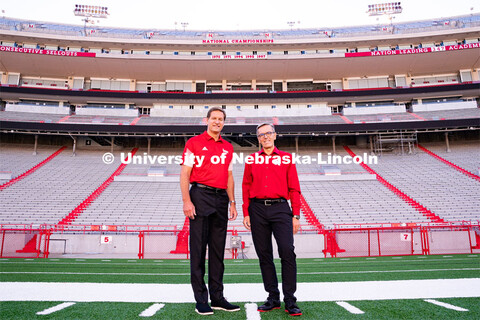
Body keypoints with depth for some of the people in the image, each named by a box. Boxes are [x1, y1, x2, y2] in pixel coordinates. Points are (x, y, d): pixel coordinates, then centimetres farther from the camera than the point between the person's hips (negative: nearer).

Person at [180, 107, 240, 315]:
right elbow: (184, 174, -3)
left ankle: (217, 298, 18)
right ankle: (201, 300, 8)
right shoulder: (194, 143, 2)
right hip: (200, 196, -5)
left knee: (218, 251, 9)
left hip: (221, 199, 5)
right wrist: (187, 201, -13)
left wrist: (232, 202, 12)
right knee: (198, 249, -2)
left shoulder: (228, 148, 17)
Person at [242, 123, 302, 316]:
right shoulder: (251, 160, 12)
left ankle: (290, 301, -1)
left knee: (287, 251, -12)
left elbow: (294, 188, 7)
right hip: (258, 210, 2)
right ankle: (273, 298, 18)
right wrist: (246, 213, 2)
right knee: (264, 255, 6)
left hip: (280, 208, -1)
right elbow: (246, 188, 11)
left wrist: (296, 215, 0)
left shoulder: (286, 158, 9)